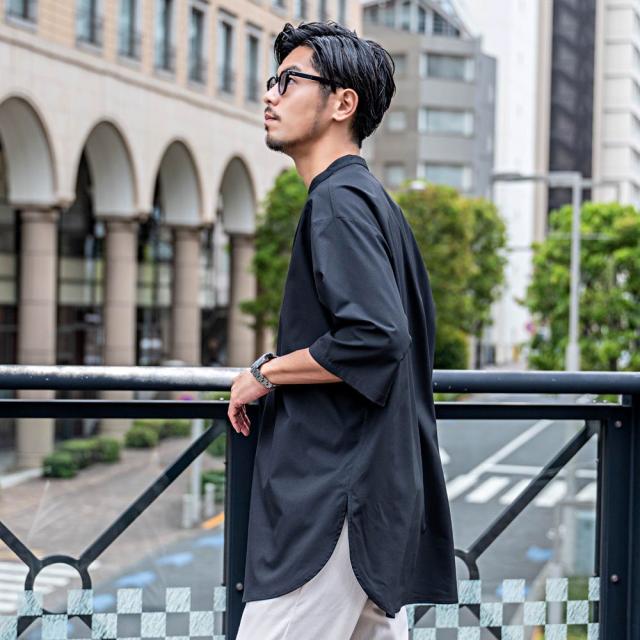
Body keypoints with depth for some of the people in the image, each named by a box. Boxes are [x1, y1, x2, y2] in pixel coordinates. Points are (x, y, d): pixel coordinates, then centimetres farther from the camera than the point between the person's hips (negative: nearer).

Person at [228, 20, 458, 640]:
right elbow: (413, 329, 26)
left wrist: (266, 373, -13)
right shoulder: (376, 201, 18)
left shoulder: (339, 201, -13)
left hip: (333, 498, -11)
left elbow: (375, 339, -26)